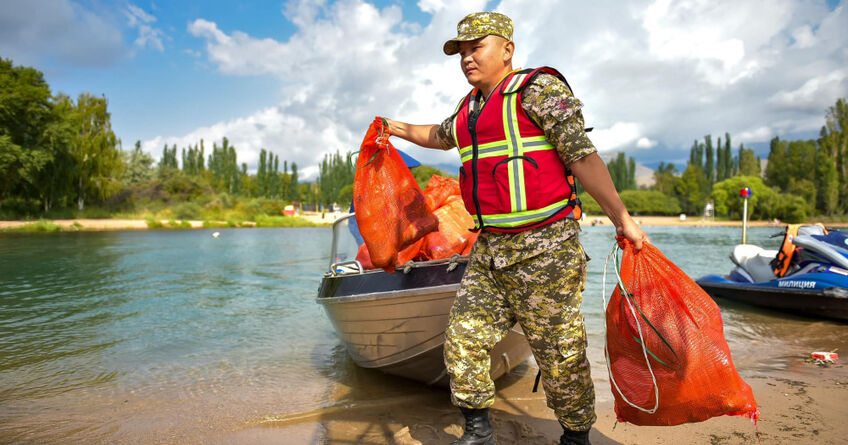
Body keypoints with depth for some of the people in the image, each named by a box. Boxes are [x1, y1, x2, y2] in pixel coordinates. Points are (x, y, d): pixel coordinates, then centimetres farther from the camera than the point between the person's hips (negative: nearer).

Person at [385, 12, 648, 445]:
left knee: (560, 353, 3)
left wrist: (621, 219, -13)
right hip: (489, 251, 7)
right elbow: (441, 136, 40)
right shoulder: (469, 108, 18)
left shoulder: (538, 88, -4)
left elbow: (582, 154, -10)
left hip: (544, 250, -7)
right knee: (463, 341, 6)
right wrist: (400, 128, 52)